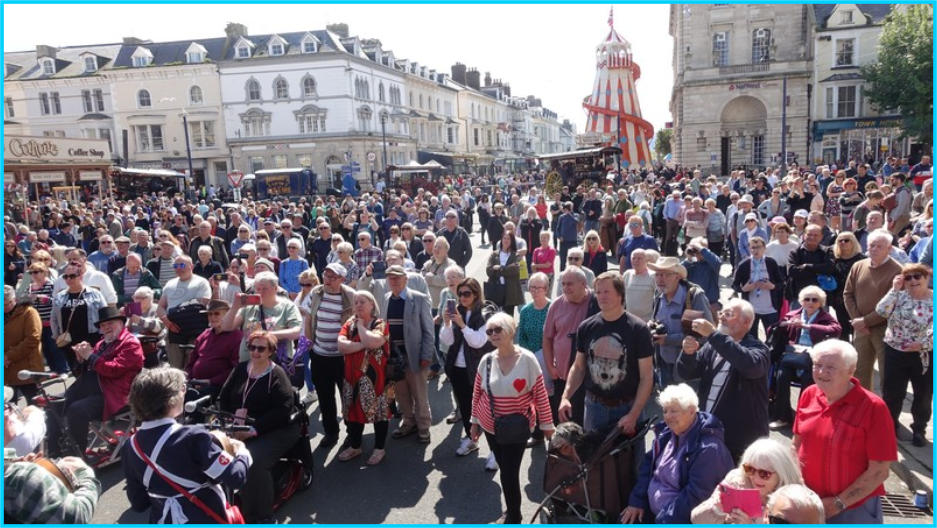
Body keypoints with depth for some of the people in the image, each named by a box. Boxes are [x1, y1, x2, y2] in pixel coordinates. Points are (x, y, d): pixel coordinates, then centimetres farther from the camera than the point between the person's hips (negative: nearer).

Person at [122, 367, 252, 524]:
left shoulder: (130, 448, -4)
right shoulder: (193, 437, -22)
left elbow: (139, 504, 6)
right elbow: (236, 478, -21)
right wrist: (242, 453, -2)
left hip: (163, 521, 6)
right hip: (206, 521, -5)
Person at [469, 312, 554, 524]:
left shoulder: (527, 359, -15)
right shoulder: (486, 360, -5)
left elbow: (540, 394, -9)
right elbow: (477, 393, 8)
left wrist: (546, 424, -3)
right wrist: (475, 421, 12)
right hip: (491, 427, 4)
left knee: (510, 473, -3)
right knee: (505, 471, 15)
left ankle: (513, 518, 21)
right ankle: (512, 509, 38)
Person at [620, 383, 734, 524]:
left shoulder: (708, 448, -22)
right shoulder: (666, 433, 2)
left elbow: (696, 494, -23)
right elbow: (648, 464, 10)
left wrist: (664, 521, -21)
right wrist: (637, 501, 3)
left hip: (681, 521, -7)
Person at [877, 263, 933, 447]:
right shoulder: (900, 296, -1)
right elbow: (881, 311, -17)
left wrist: (923, 344, -18)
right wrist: (895, 289, -16)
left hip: (924, 355, -1)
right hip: (895, 352, 2)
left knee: (923, 395, 13)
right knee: (891, 392, 11)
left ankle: (919, 429, 32)